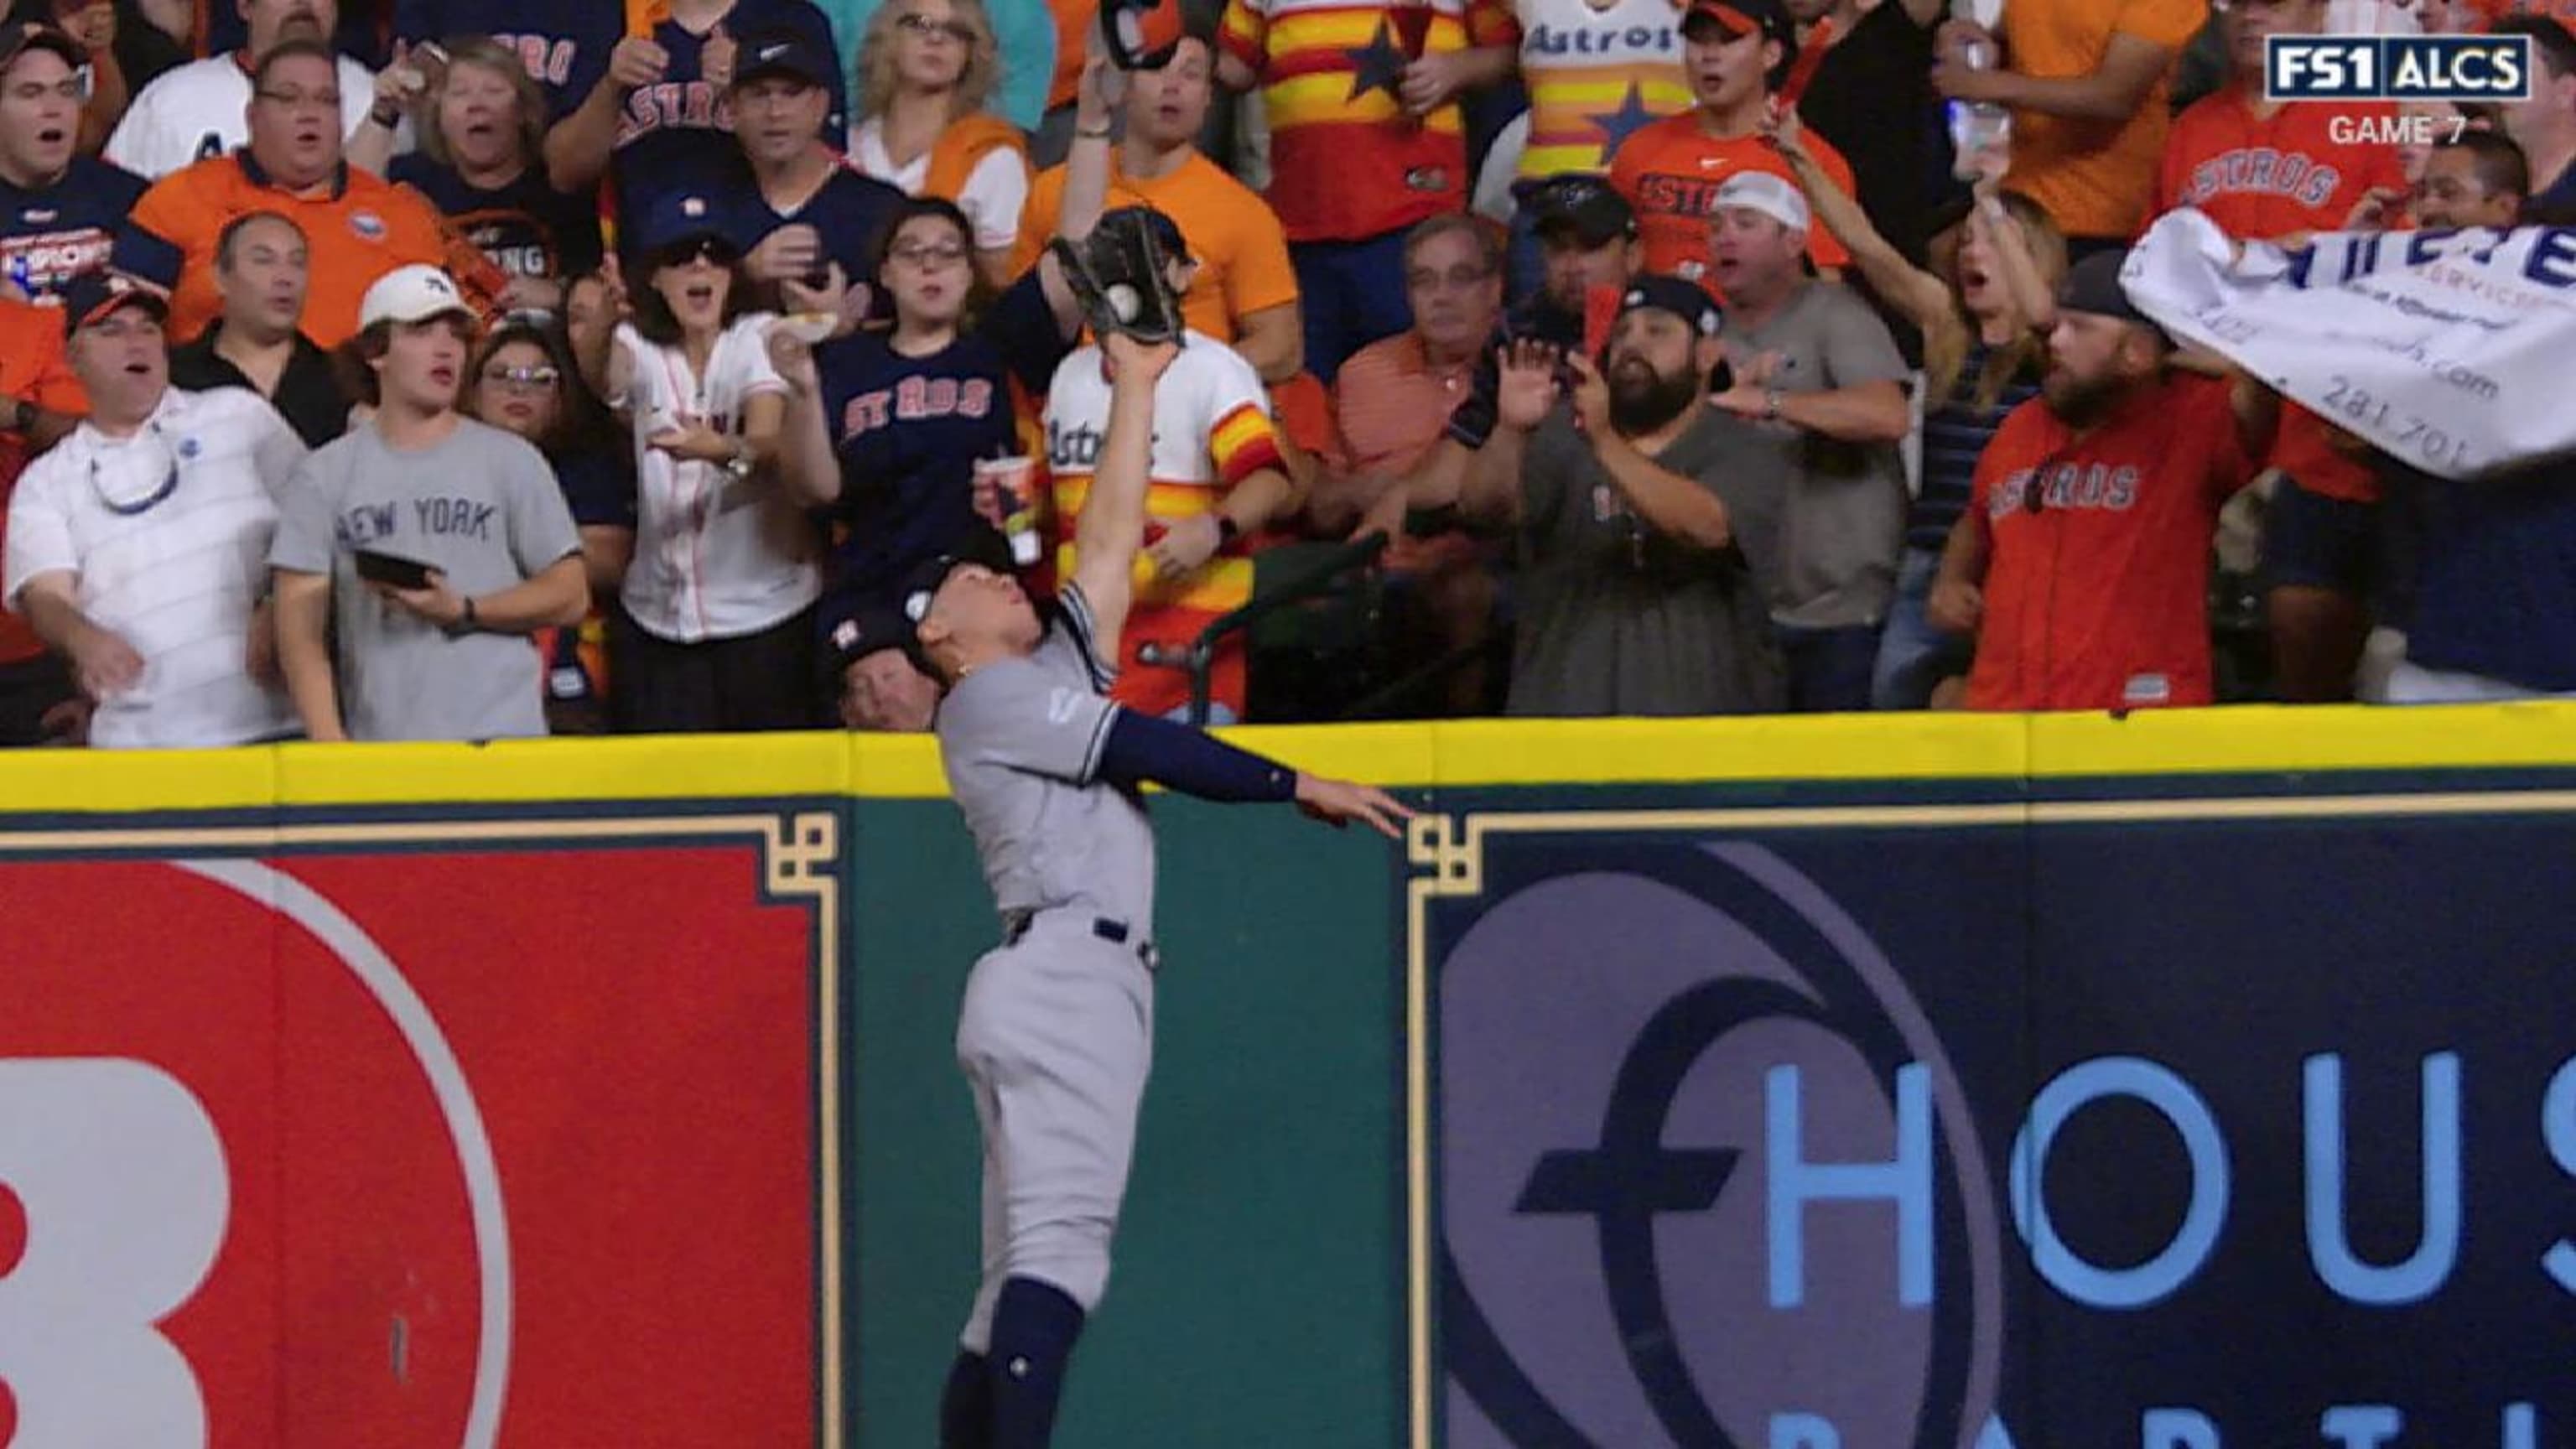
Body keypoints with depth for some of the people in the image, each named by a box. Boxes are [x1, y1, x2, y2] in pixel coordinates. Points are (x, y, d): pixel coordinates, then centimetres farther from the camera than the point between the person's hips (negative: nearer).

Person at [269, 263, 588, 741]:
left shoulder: (511, 461, 9)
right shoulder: (324, 476, 9)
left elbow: (570, 597, 6)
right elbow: (301, 626, 3)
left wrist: (463, 611, -10)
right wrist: (329, 741, -10)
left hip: (500, 739, 0)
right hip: (377, 749, 0)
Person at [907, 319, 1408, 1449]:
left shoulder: (1058, 667, 27)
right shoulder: (994, 695, 2)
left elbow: (1110, 540, 29)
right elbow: (1151, 751, -4)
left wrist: (1136, 389, 33)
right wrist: (1302, 787, 3)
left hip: (1087, 987, 10)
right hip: (1060, 971, -10)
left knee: (1025, 1284, 6)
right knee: (1060, 1239, -23)